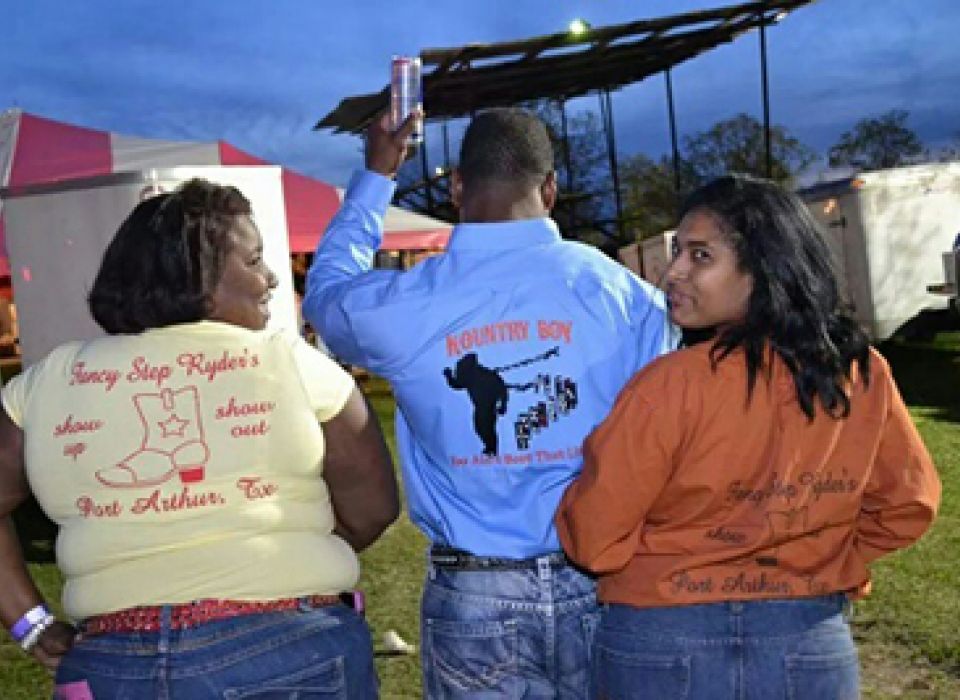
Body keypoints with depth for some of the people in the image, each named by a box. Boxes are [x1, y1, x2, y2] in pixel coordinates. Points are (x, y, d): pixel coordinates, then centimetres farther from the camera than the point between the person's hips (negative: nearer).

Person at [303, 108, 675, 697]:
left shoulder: (401, 304, -6)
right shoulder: (622, 290, -6)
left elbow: (326, 285, 17)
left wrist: (376, 176, 26)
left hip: (474, 594, 0)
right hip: (603, 582, 1)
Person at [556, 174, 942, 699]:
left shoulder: (673, 384, -21)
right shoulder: (866, 373, -7)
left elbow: (593, 539, -15)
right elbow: (908, 504, 7)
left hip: (665, 650, -3)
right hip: (814, 647, 4)